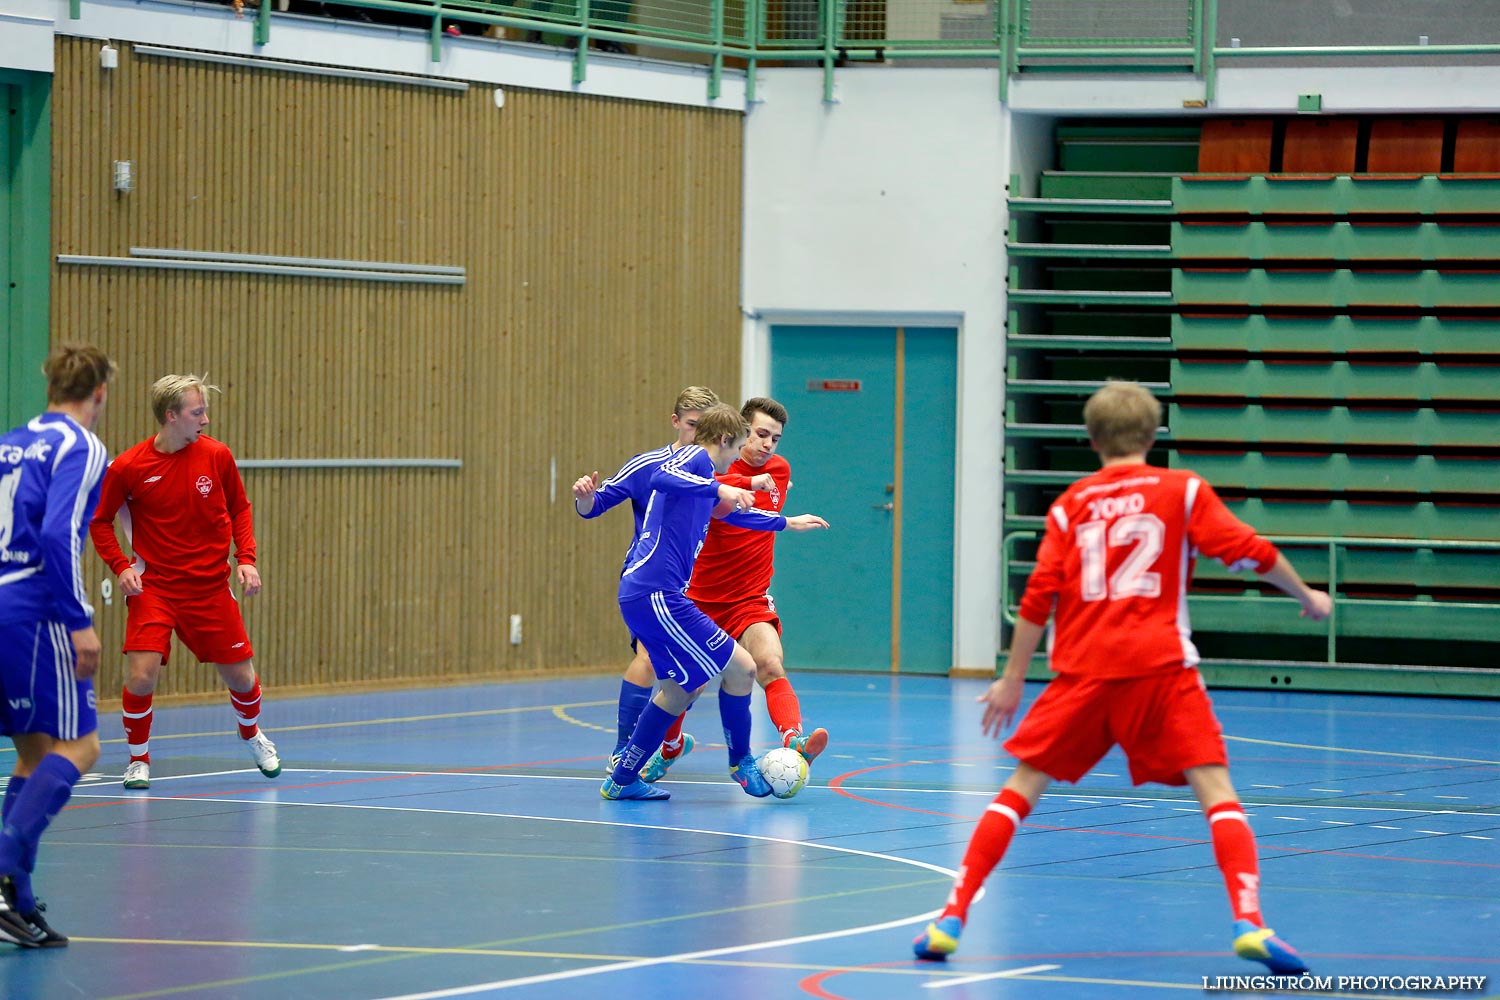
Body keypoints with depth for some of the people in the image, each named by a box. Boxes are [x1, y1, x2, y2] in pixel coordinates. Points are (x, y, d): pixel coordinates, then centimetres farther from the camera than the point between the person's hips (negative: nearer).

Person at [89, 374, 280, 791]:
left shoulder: (217, 456, -4)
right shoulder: (128, 468, -11)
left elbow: (239, 508, 10)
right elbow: (100, 522, 2)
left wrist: (246, 559, -2)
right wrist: (121, 566, -12)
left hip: (211, 585, 2)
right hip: (153, 586, -2)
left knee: (241, 677, 8)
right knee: (141, 675, -17)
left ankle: (252, 734, 42)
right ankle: (138, 758, 8)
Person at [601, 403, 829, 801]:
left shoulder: (703, 473, 25)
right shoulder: (696, 457, -4)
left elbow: (731, 512, 44)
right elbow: (662, 477, -27)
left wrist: (786, 522, 55)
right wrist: (718, 490, -36)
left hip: (641, 596, 11)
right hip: (657, 593, -11)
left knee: (681, 689, 19)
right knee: (739, 667, -5)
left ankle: (622, 780, 24)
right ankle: (741, 761, 14)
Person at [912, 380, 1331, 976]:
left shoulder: (1071, 504, 13)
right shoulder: (1183, 491, 8)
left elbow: (1038, 598, 8)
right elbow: (1250, 552, 1)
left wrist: (1012, 681, 14)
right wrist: (1307, 597, 17)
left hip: (1082, 670, 2)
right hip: (1160, 664, -2)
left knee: (1024, 785, 10)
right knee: (1214, 787, -3)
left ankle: (952, 917, 5)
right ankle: (1248, 921, -22)